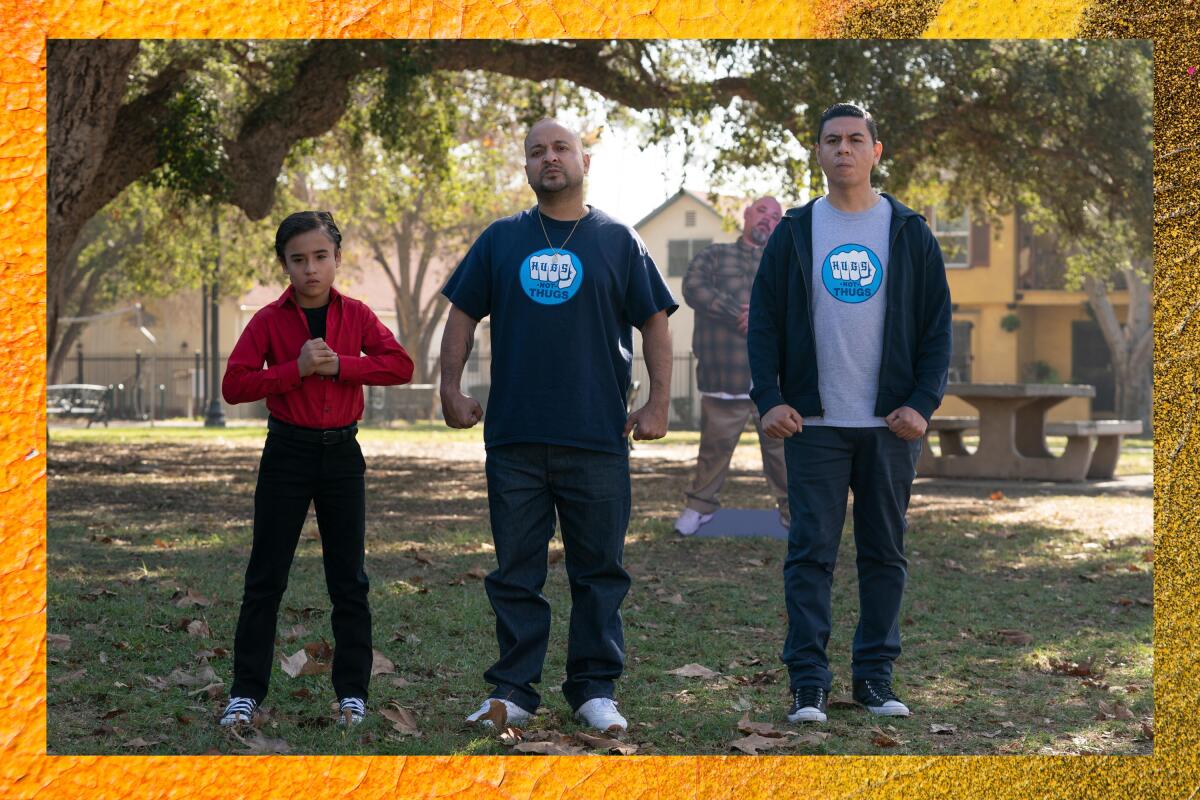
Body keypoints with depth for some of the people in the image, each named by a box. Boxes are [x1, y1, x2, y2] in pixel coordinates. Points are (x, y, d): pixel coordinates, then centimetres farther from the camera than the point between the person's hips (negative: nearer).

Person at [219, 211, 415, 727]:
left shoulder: (356, 315, 0)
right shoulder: (269, 320, -4)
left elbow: (401, 365, -11)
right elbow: (234, 385, -12)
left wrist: (338, 364, -19)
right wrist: (297, 368, -21)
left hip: (341, 453, 1)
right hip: (287, 452, -1)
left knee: (348, 579, 7)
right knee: (266, 578, 2)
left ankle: (352, 691, 15)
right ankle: (246, 692, 8)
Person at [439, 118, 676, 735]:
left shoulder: (618, 241, 7)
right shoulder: (500, 240, 11)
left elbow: (655, 323, 7)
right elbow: (463, 315, 14)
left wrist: (658, 404, -1)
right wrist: (451, 388, 3)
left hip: (598, 438, -1)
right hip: (513, 438, 1)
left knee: (599, 570, 3)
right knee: (515, 572, 4)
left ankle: (595, 689, 12)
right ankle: (513, 690, 10)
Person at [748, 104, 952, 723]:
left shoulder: (910, 233, 6)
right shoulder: (794, 233, 5)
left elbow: (938, 324, 5)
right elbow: (763, 320, 4)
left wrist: (923, 403, -6)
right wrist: (769, 399, -7)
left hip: (891, 423, 1)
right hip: (813, 423, -1)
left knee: (885, 552, 7)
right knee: (811, 552, -3)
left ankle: (875, 675, 16)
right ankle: (807, 683, 1)